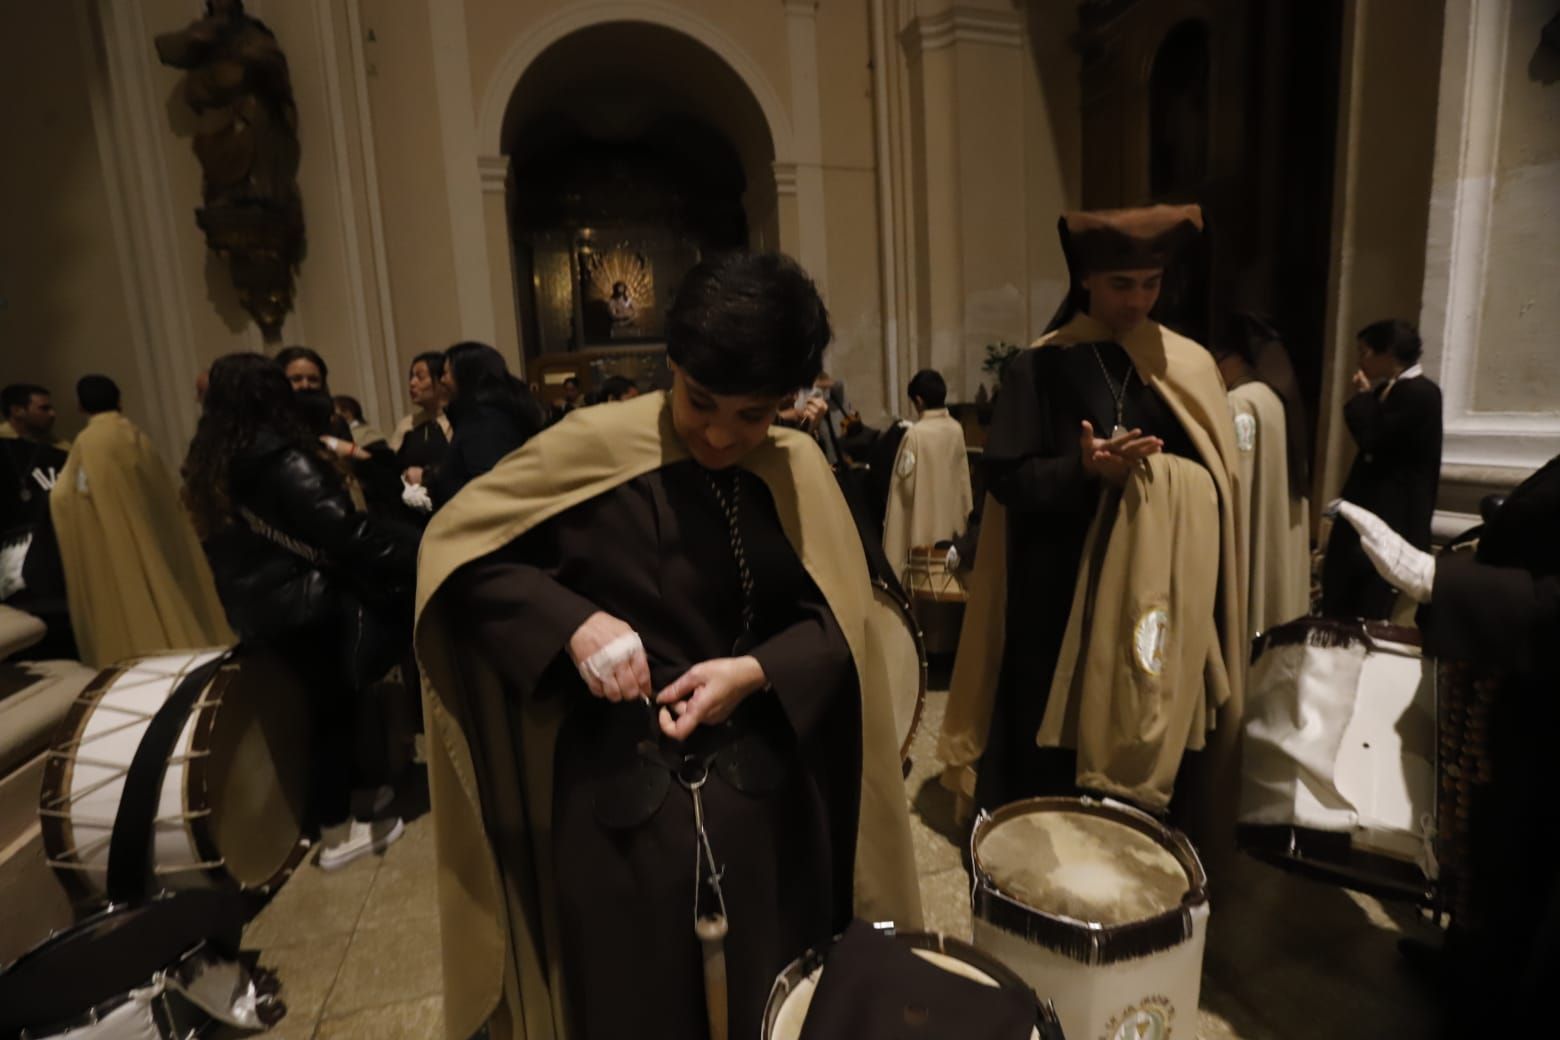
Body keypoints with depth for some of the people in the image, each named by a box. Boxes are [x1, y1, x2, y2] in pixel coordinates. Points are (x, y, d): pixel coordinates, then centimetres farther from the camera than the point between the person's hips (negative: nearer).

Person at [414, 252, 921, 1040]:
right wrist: (572, 623, -19)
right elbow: (453, 547, -6)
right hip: (624, 792, -2)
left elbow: (837, 623, 0)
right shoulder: (594, 448, -12)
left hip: (767, 789, 3)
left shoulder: (797, 470, -3)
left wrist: (758, 672, -17)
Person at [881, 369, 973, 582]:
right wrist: (965, 512, 17)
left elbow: (905, 481, -16)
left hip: (923, 523, -5)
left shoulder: (915, 433, -19)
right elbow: (963, 476, 7)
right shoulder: (957, 429, -1)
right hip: (950, 520, 6)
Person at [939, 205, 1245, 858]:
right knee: (1056, 742, 5)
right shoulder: (1043, 366, -3)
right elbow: (1006, 477, -8)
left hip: (1161, 589, 3)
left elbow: (1217, 478, 9)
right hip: (1063, 592, -2)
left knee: (1153, 740, 9)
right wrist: (1084, 469, -23)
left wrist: (1158, 474, -10)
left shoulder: (1188, 365, 6)